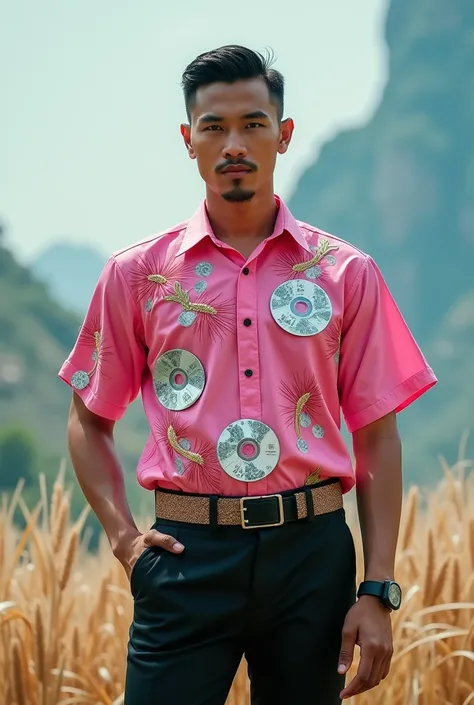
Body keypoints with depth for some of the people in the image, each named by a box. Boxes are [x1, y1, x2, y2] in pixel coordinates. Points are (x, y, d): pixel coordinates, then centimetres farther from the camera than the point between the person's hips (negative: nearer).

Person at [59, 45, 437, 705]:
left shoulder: (345, 273, 6)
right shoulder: (136, 273, 6)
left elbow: (377, 436, 6)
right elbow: (89, 421, 14)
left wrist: (379, 590, -1)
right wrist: (123, 535, -1)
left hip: (312, 551, 1)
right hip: (188, 553, 0)